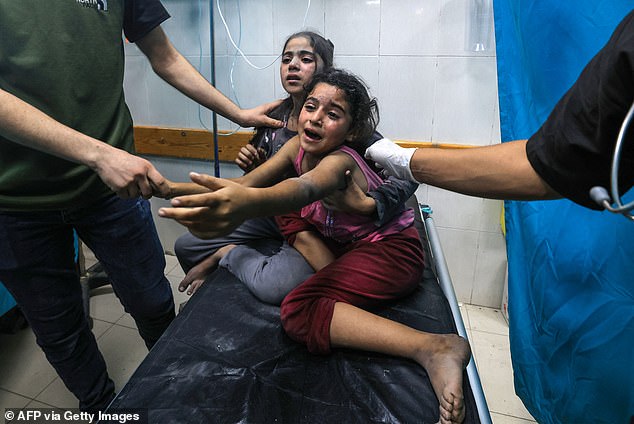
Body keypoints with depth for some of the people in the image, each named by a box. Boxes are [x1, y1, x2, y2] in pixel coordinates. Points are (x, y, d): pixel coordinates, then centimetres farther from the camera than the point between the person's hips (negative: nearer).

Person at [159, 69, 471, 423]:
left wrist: (250, 203, -74)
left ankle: (435, 348, -28)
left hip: (394, 251, -8)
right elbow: (246, 184, -5)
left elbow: (307, 188, -52)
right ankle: (344, 290, -5)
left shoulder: (340, 161, -28)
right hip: (346, 242, 8)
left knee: (299, 310, -26)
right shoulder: (298, 145, -5)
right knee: (288, 218, 3)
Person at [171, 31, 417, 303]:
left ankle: (228, 254, -4)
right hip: (274, 216, 6)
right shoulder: (275, 117, -1)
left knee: (274, 287, -34)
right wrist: (251, 167, -10)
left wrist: (369, 204, -37)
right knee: (185, 246, 5)